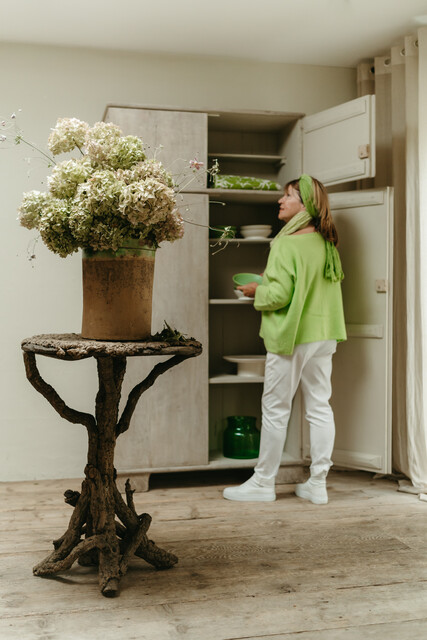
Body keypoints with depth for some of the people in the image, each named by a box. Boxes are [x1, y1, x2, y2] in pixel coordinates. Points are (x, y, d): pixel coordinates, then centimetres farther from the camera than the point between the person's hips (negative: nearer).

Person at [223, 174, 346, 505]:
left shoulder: (286, 245, -15)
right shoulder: (327, 244, 7)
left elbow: (279, 295, -21)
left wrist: (257, 291, 0)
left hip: (291, 337, -7)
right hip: (323, 335, 7)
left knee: (276, 410, 4)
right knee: (320, 407, 10)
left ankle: (264, 482, 15)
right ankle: (318, 484, 16)